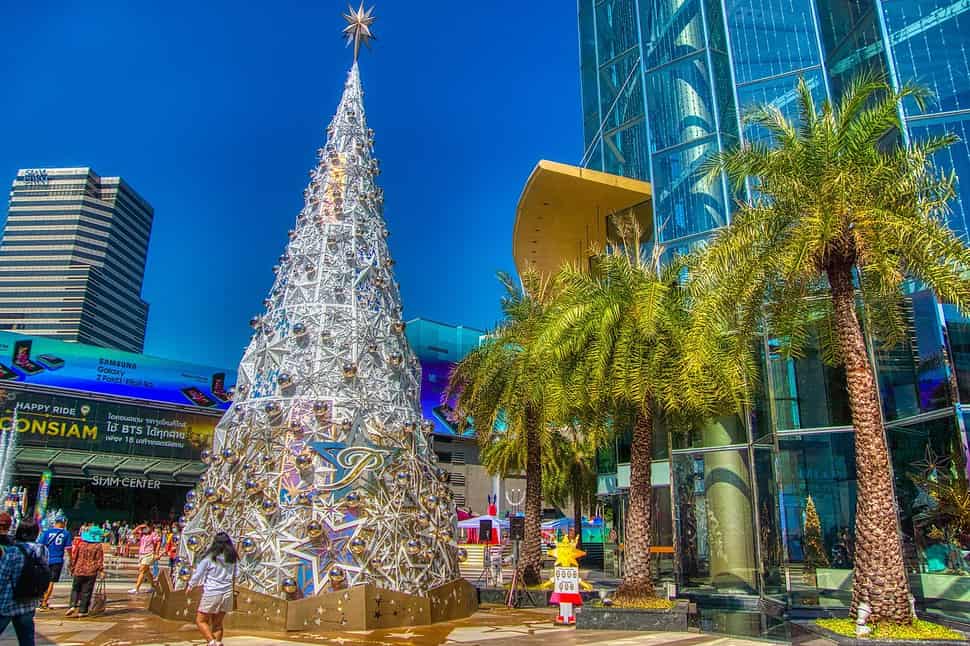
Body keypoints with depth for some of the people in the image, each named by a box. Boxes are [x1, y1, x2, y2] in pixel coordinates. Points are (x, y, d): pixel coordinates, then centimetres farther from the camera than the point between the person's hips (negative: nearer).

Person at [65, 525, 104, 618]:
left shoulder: (81, 544, 2)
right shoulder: (99, 546, -6)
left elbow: (74, 557, 7)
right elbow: (99, 560, -7)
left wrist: (72, 568, 18)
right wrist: (101, 570, 0)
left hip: (79, 571, 2)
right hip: (91, 572, -2)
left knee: (75, 589, 18)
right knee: (86, 592, 4)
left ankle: (73, 606, 0)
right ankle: (82, 611, 6)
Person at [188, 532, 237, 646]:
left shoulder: (209, 557, -8)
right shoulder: (232, 558, 5)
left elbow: (198, 574, 0)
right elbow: (234, 576, 16)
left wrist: (190, 585, 16)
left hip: (212, 593, -5)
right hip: (227, 594, 5)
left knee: (200, 620, 7)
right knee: (218, 623, 16)